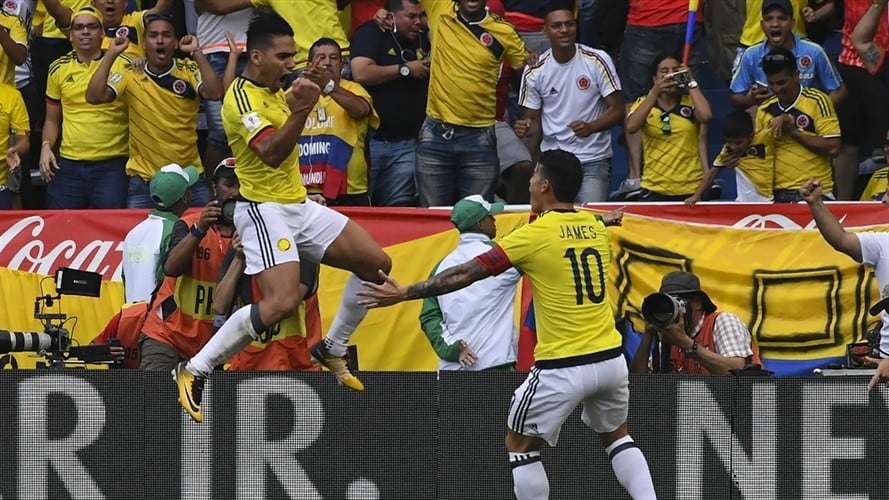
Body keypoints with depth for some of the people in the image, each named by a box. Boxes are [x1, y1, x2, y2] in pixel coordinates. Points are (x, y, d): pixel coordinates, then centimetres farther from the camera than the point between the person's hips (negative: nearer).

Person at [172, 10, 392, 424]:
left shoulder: (276, 92, 12)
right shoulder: (242, 96, -16)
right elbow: (270, 153, -29)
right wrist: (300, 112, -40)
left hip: (299, 205, 9)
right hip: (265, 209, -9)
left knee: (376, 263, 5)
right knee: (282, 302, -25)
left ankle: (332, 350, 20)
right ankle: (194, 371, -17)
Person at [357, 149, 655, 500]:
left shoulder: (534, 235, -9)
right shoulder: (596, 226, 6)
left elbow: (466, 274, -7)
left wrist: (403, 294, -1)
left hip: (563, 366, -5)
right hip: (610, 358, 5)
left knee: (519, 444, 10)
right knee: (616, 436, 24)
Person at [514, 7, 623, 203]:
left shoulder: (597, 61, -6)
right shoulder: (535, 71, 1)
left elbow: (617, 110, -5)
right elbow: (534, 119, 9)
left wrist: (591, 127, -24)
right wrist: (526, 129, -15)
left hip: (593, 160, -2)